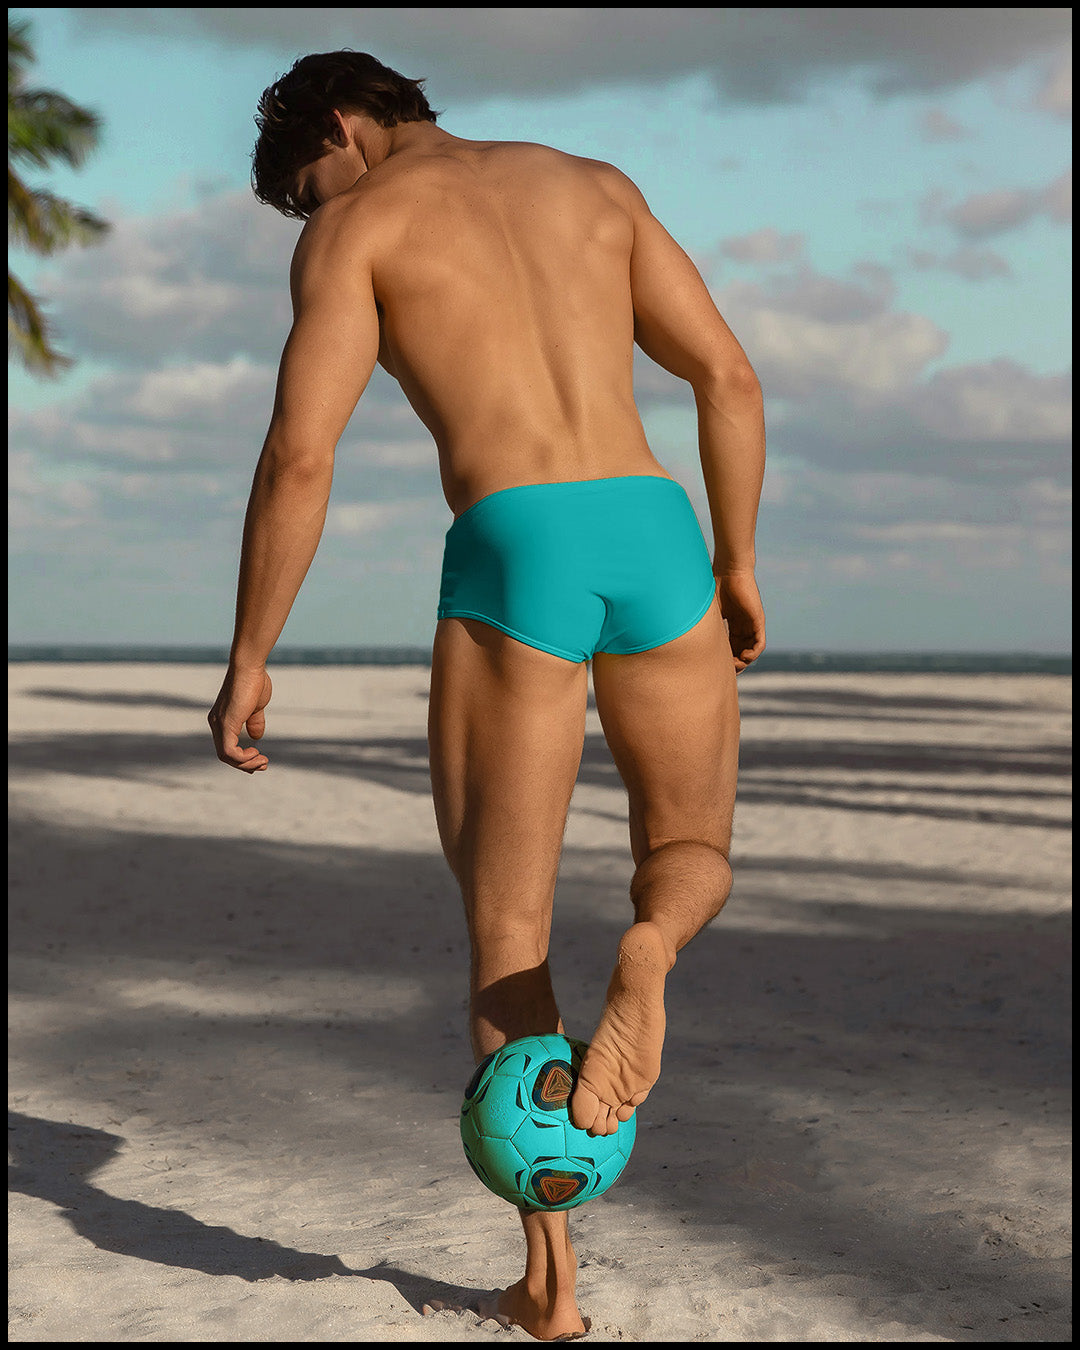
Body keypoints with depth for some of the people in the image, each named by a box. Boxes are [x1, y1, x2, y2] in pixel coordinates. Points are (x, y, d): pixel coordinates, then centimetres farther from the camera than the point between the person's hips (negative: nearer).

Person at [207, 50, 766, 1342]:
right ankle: (650, 946, -16)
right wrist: (736, 566, 22)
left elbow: (298, 457, -1)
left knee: (505, 928, 9)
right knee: (693, 860, 24)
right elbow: (728, 376, 16)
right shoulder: (596, 186, 23)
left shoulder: (355, 226, 9)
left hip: (512, 558, -3)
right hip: (656, 534, 3)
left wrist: (248, 661, 5)